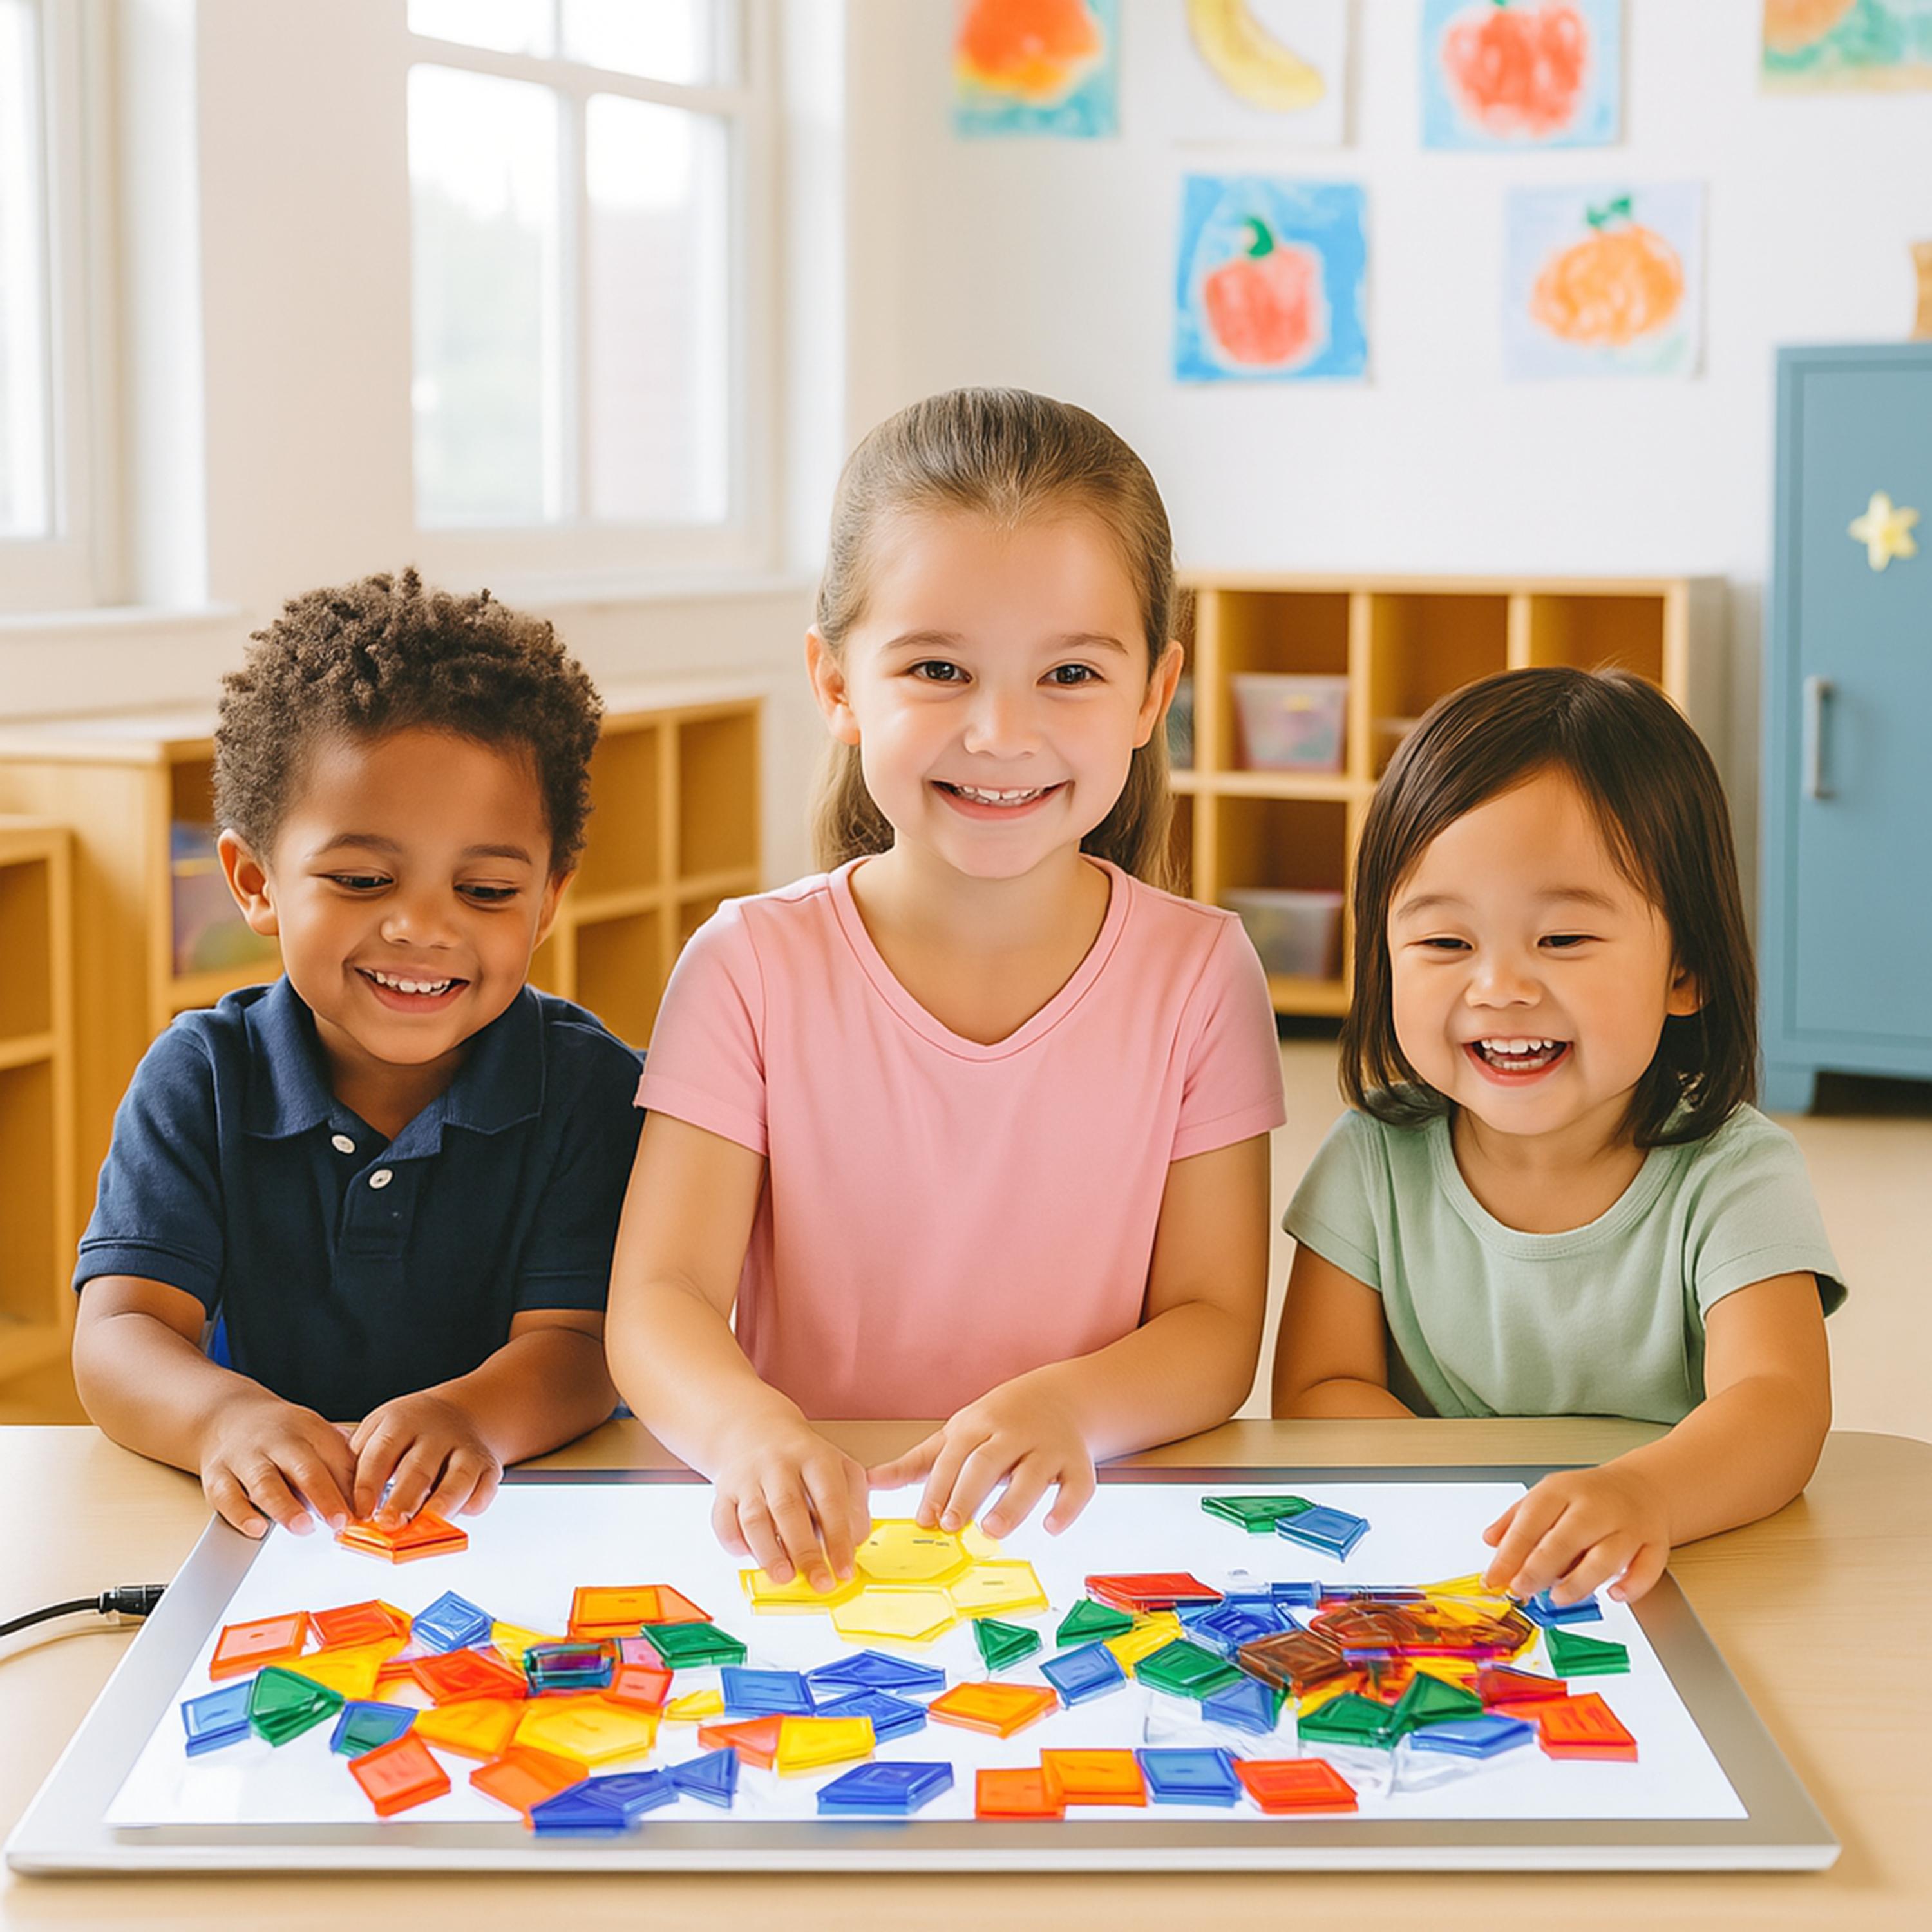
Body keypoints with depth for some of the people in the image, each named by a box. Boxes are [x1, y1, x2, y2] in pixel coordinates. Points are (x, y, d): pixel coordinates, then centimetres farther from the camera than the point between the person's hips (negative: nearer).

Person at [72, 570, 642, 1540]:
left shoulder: (587, 1086, -3)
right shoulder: (199, 1079, 0)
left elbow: (576, 1348, -11)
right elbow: (117, 1335, -10)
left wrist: (471, 1415, -35)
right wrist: (229, 1416, -33)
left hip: (540, 1529, 1)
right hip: (270, 1532, -1)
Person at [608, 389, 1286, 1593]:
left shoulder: (1198, 975, 0)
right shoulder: (755, 967, -2)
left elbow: (1216, 1332, -1)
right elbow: (658, 1306, -9)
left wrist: (1067, 1404, -23)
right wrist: (749, 1429, -32)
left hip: (1092, 1539, 0)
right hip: (813, 1546, 0)